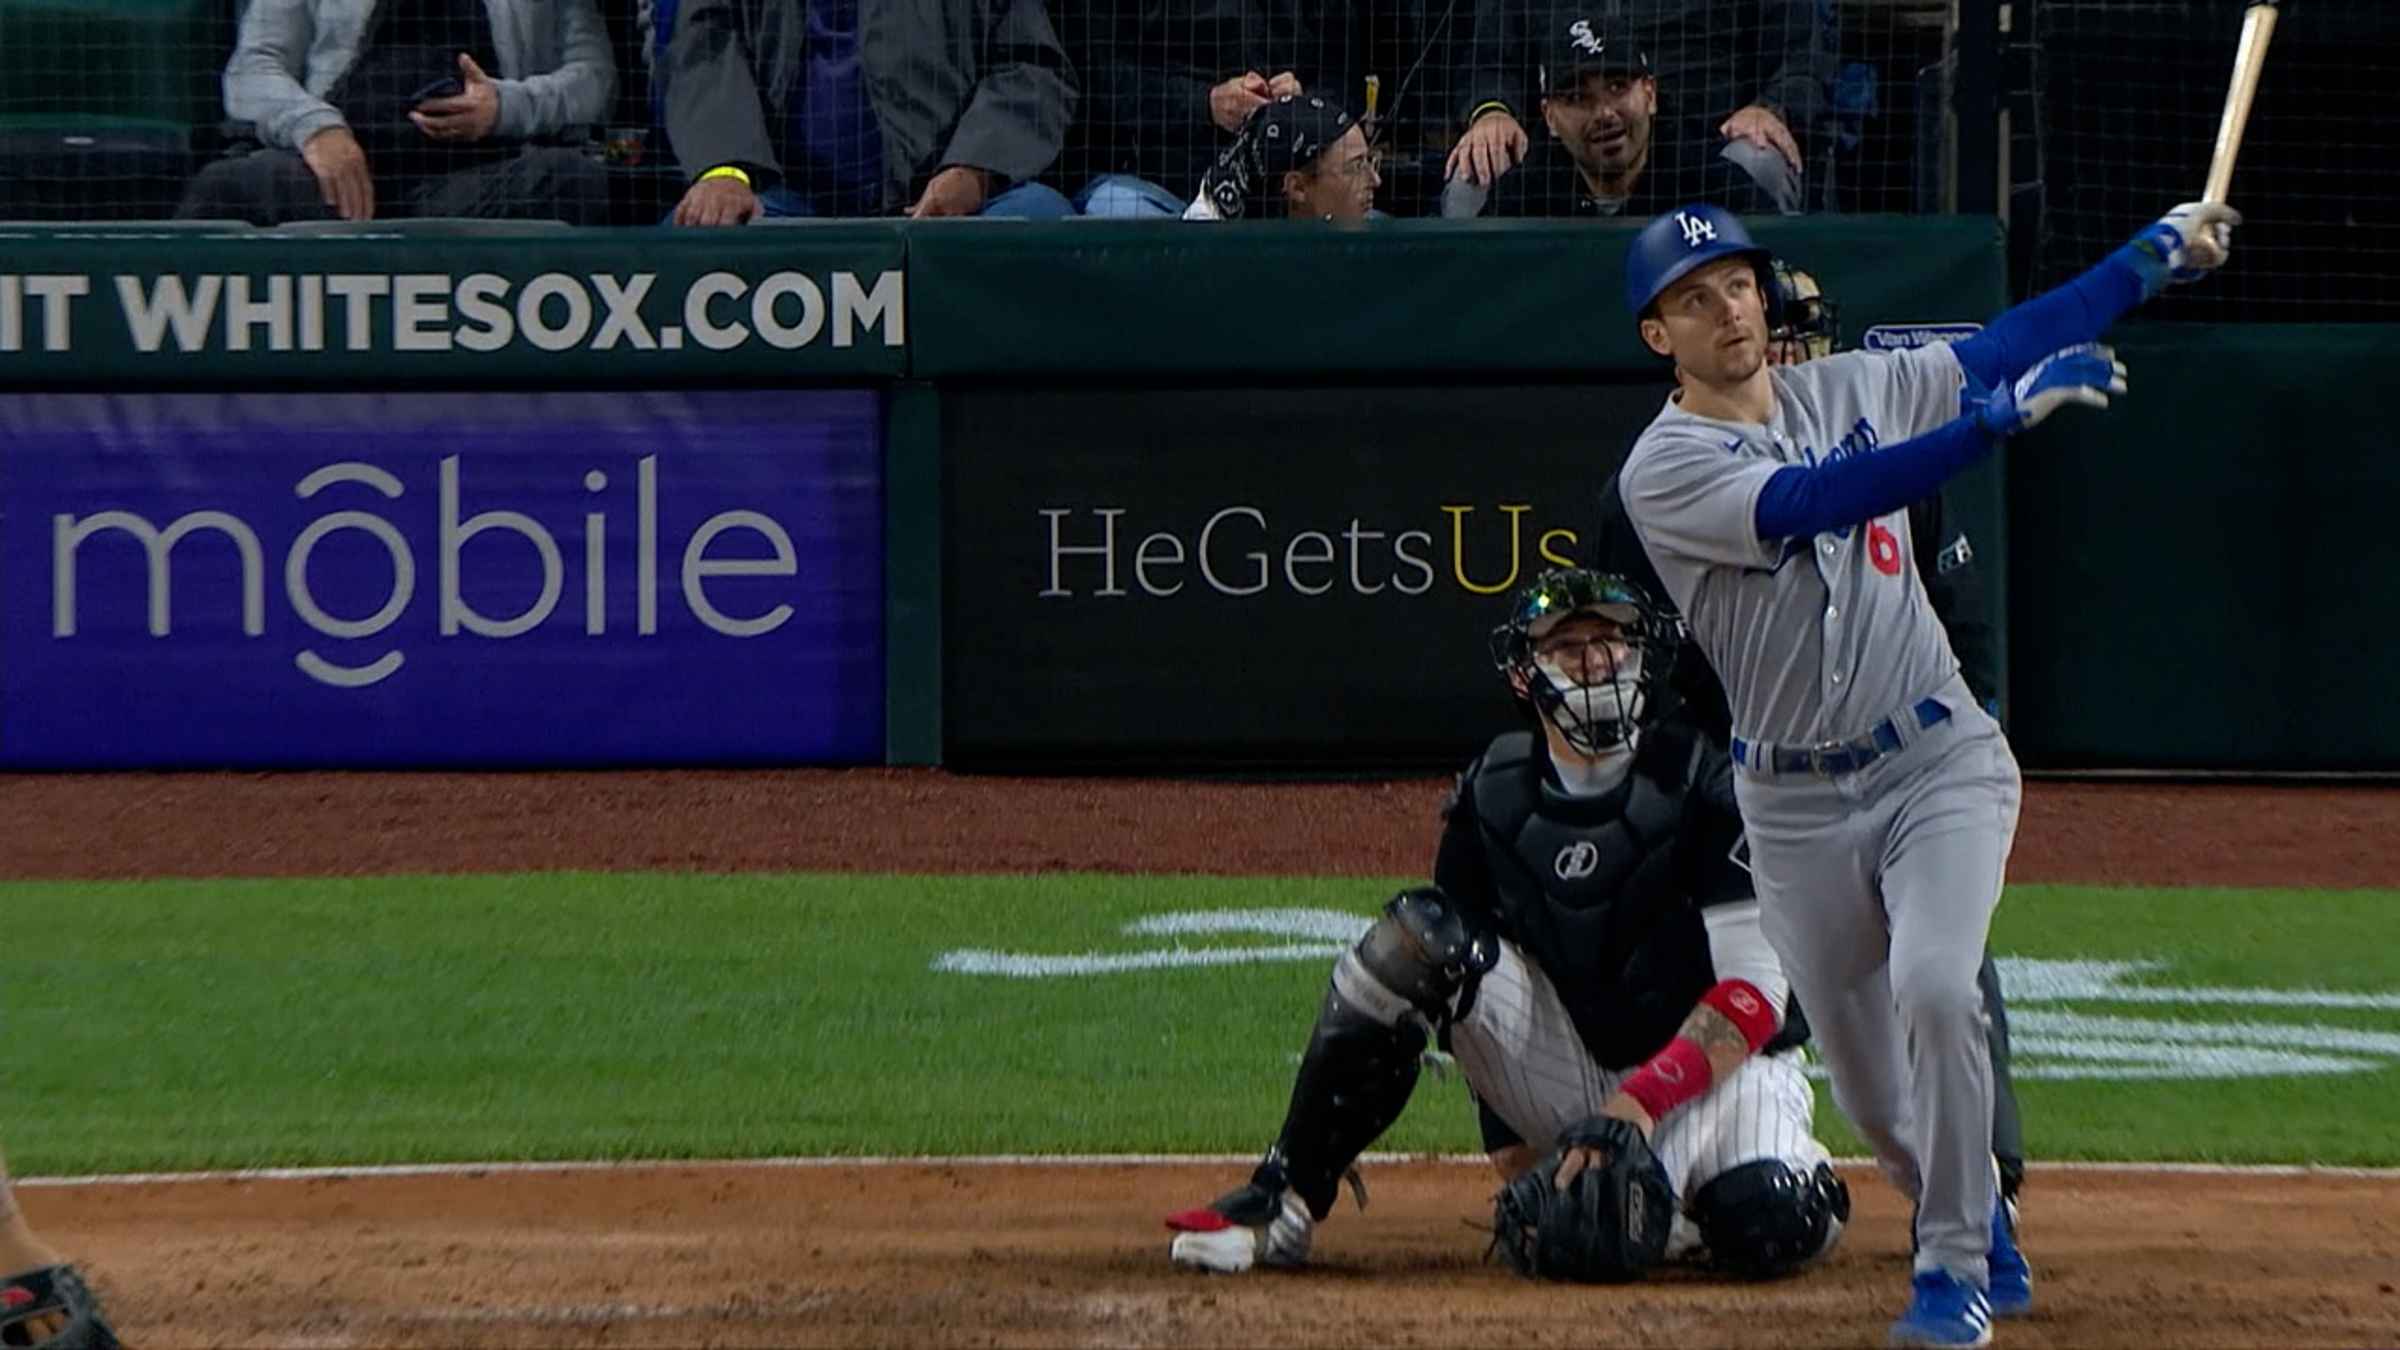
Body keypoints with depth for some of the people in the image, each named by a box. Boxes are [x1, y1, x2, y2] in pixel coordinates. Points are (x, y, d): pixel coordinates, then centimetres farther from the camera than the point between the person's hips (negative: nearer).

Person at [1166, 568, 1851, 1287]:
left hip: (1715, 1068, -3)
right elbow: (1462, 986, 2)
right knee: (1418, 938, -20)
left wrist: (1640, 1104, -29)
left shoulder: (1706, 788, -12)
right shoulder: (1492, 797, 1)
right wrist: (1517, 1161, -7)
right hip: (1566, 1074, 3)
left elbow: (1756, 993, -18)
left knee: (1772, 1227, -37)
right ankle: (1284, 1202, -17)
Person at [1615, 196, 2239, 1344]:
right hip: (1794, 805, -1)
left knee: (1932, 991, -24)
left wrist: (2158, 253, 11)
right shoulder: (1665, 469, -11)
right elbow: (1817, 501, -26)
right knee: (1871, 1094, 6)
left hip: (1940, 762, 1)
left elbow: (2005, 347, 16)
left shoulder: (1852, 389, 5)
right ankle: (1983, 1238, 35)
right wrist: (2002, 419, -34)